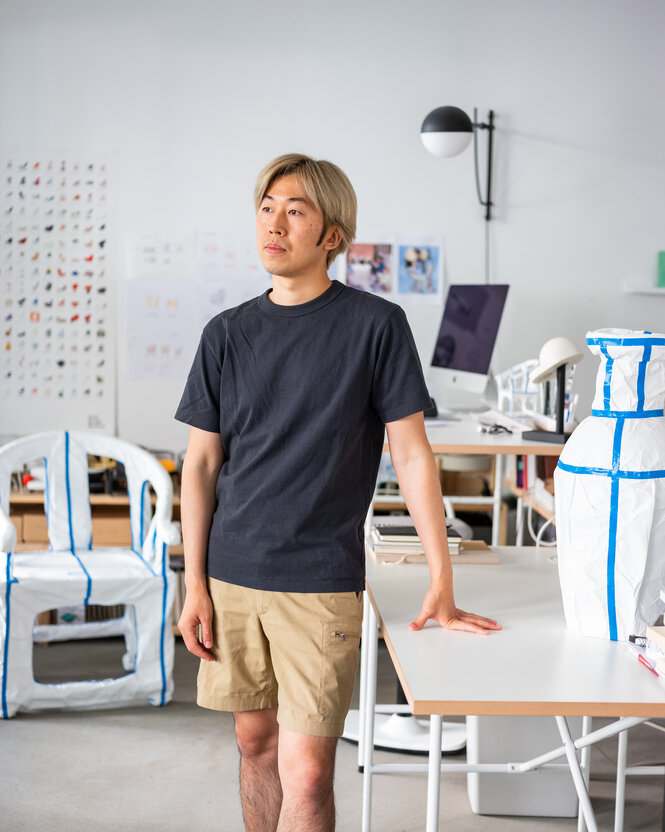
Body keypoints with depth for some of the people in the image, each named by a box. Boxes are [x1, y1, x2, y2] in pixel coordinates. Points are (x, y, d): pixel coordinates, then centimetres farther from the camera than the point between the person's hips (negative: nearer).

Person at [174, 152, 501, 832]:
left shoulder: (376, 325, -5)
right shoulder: (227, 334, 5)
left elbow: (411, 453, -4)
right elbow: (201, 463, 7)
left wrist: (441, 584, -5)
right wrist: (195, 585, 3)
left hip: (322, 581, -3)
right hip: (232, 574, 4)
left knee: (306, 769, -6)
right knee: (256, 739, 14)